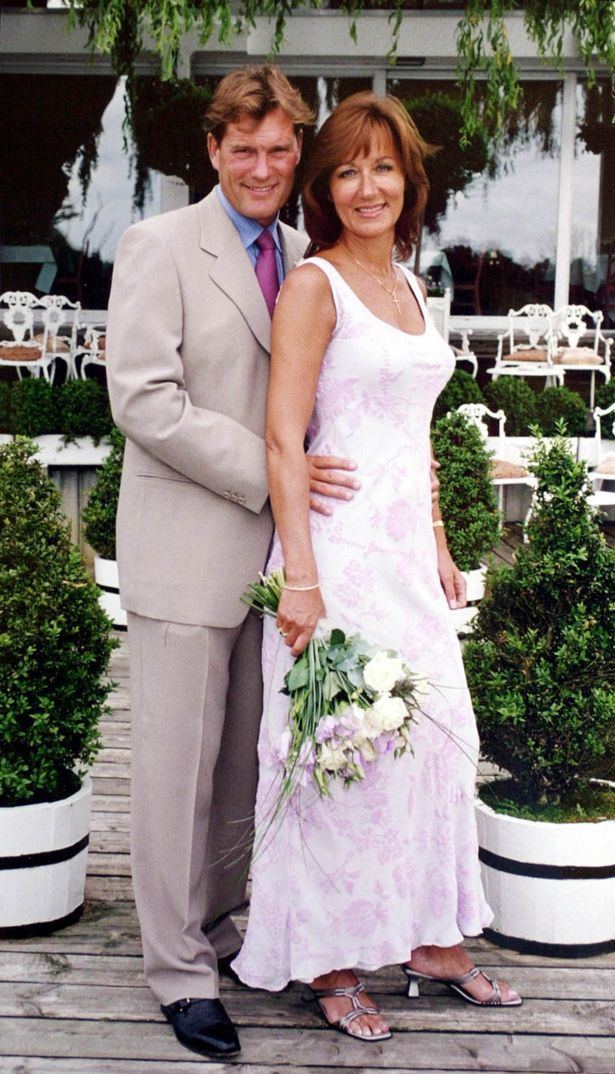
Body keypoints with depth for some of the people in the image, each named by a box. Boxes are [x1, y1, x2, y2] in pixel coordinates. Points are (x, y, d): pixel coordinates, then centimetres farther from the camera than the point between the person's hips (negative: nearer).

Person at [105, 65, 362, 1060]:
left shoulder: (303, 256, 12)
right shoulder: (161, 247, -6)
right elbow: (144, 401, -14)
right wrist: (266, 473, -16)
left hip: (272, 547, 6)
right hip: (188, 549, -6)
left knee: (246, 760, 13)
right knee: (179, 763, 1)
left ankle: (215, 929, 29)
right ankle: (181, 969, 13)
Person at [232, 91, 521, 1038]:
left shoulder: (408, 287, 15)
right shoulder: (315, 285, -9)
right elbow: (284, 440, -15)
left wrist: (440, 549, 18)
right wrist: (301, 581, -21)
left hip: (409, 547, 8)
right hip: (341, 543, -8)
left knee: (434, 735, 12)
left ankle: (430, 939, 27)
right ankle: (329, 962, 16)